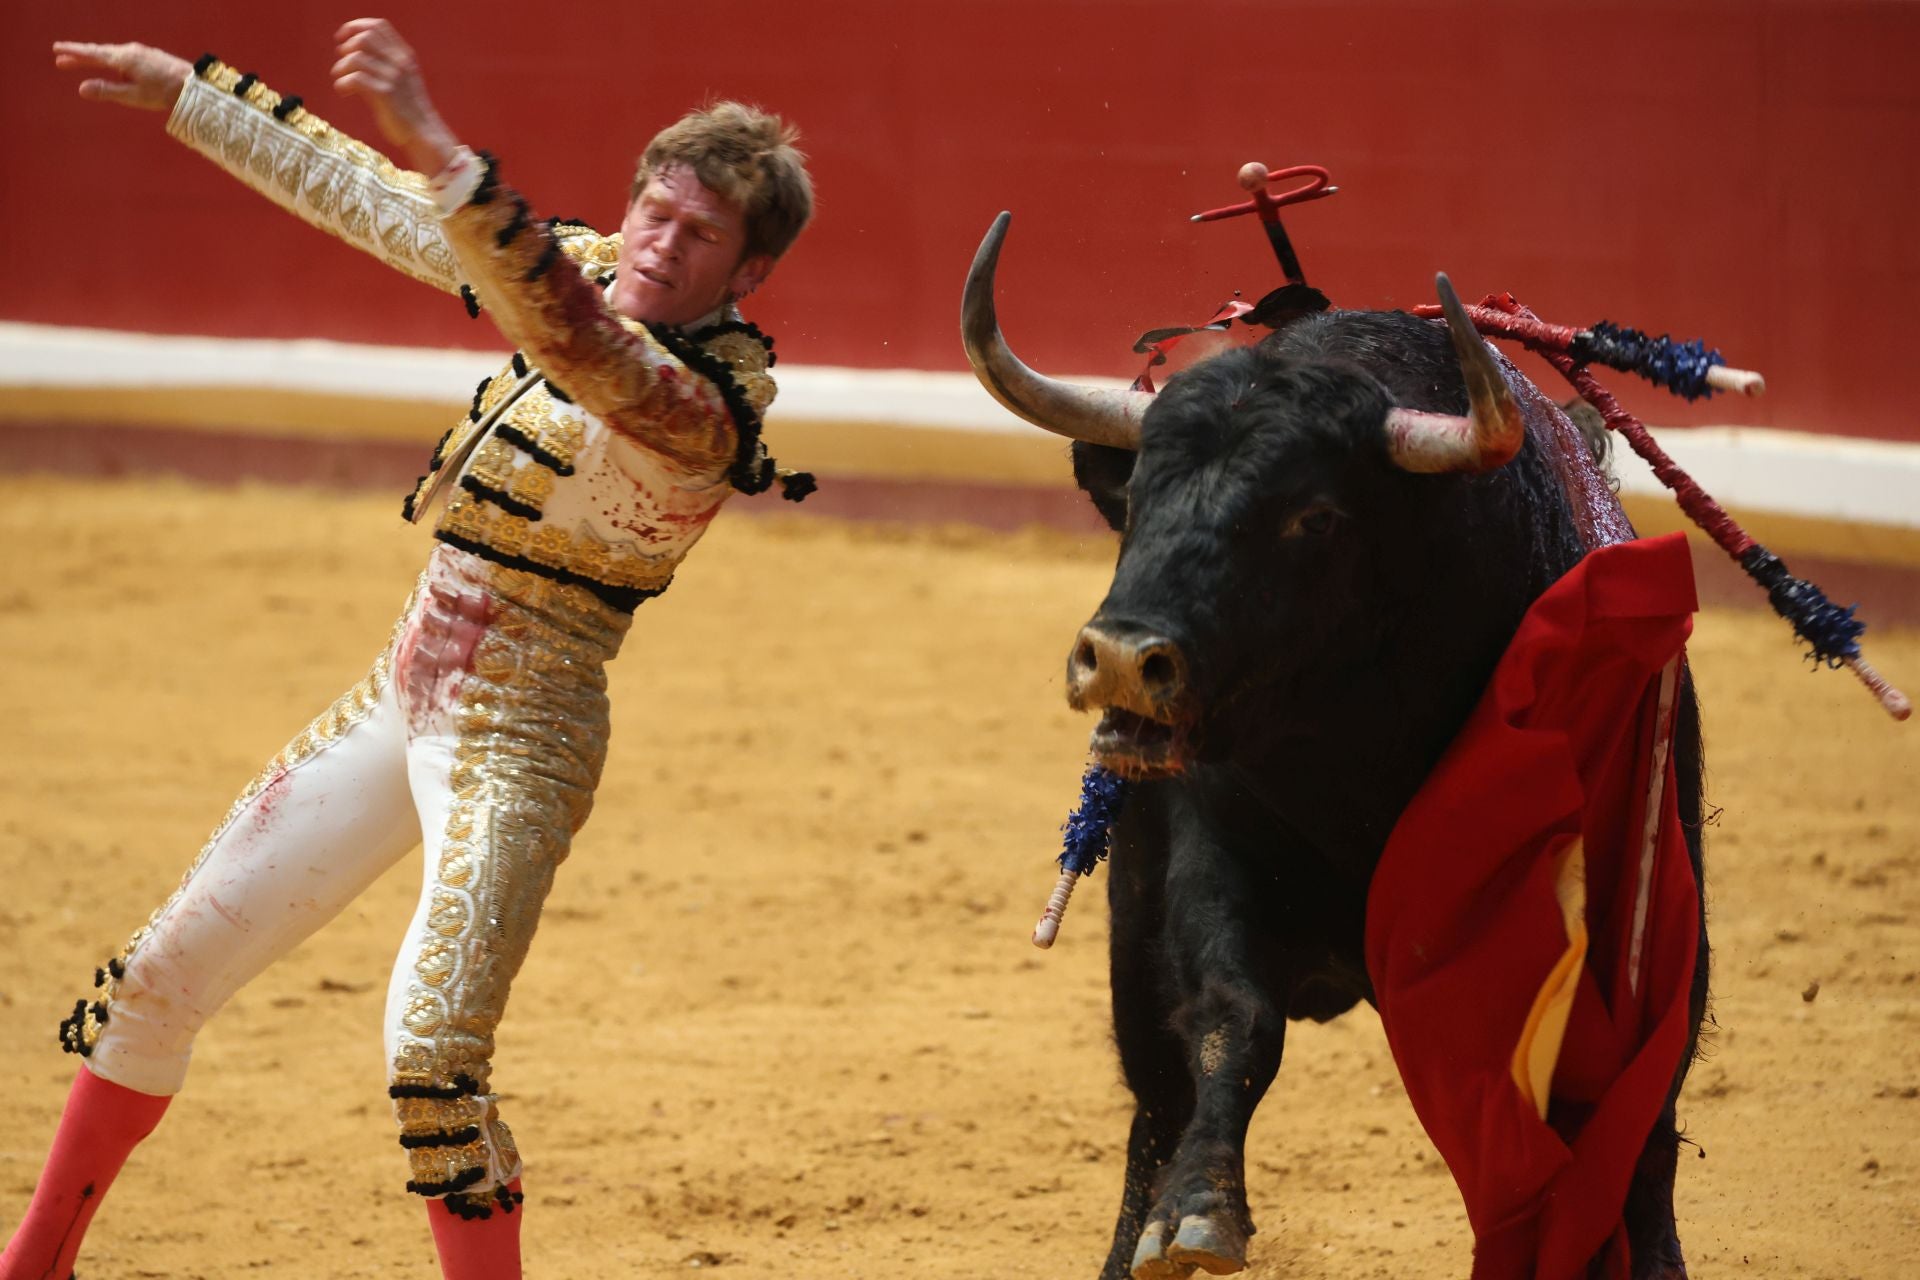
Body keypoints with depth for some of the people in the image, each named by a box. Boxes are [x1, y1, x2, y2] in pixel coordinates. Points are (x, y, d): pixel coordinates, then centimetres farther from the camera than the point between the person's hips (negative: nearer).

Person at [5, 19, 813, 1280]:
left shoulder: (701, 404, -21)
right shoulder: (593, 273, 3)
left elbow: (569, 340, -42)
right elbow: (363, 195, 11)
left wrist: (438, 145, -51)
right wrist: (184, 92, 12)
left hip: (515, 741, -8)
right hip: (403, 695, 8)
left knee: (432, 1054, -25)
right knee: (164, 974, 14)